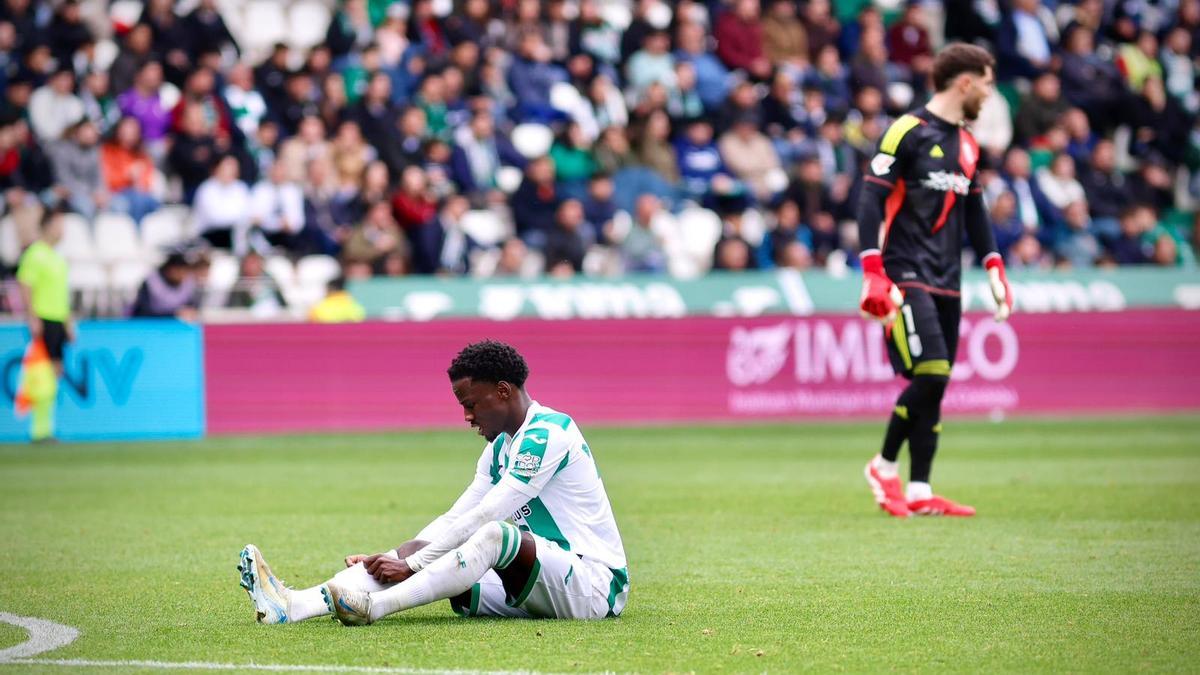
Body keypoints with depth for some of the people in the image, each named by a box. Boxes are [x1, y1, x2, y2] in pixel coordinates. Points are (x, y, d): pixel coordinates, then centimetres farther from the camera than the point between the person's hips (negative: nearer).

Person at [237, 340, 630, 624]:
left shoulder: (548, 433, -14)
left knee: (497, 535, -36)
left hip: (594, 583, -9)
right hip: (538, 587, 9)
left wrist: (412, 563, -20)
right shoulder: (500, 448, 17)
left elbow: (485, 516, -20)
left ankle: (372, 606, -45)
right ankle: (293, 606, -26)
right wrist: (389, 559, 2)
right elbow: (456, 519, 14)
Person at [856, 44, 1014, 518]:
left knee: (935, 384, 2)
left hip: (946, 282, 7)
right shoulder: (908, 132, -7)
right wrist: (873, 273, -17)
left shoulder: (967, 145, 16)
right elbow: (871, 199, -10)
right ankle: (884, 467, 0)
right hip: (907, 277, -7)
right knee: (930, 374, -17)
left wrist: (994, 268, 16)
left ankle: (919, 492, 5)